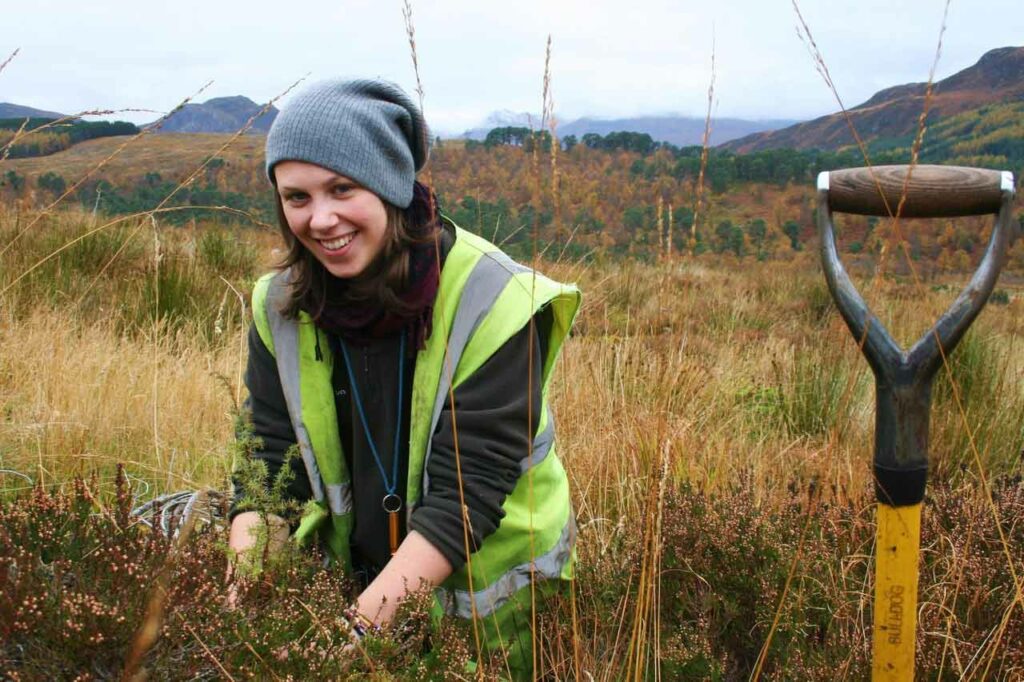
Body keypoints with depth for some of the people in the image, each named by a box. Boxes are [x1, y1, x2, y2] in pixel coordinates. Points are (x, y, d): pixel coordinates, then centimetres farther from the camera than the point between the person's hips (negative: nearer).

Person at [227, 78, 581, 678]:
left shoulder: (491, 302, -22)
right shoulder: (282, 307, -6)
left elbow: (468, 491, -25)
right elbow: (267, 461, -7)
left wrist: (359, 626, -31)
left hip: (489, 601, -4)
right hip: (348, 578, 4)